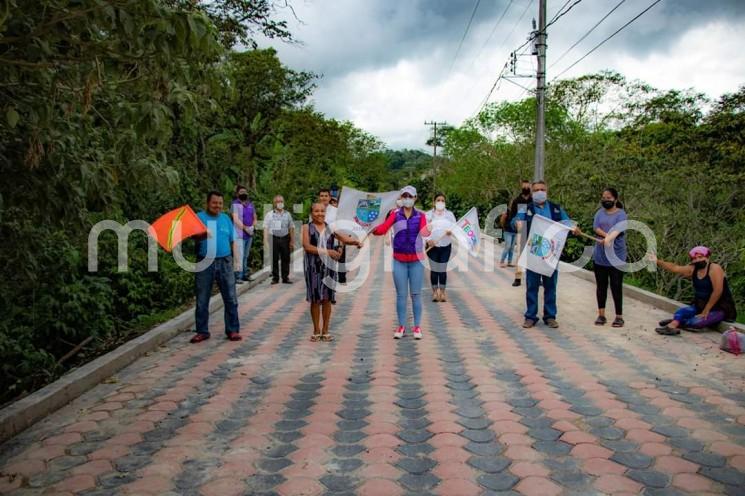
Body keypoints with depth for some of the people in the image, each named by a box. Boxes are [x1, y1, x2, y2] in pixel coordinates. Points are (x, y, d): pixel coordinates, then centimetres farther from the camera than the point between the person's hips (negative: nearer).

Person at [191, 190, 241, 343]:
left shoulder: (226, 218, 12)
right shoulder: (199, 217, 2)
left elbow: (233, 241, 13)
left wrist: (237, 260, 5)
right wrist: (200, 235, -36)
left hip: (225, 262, 2)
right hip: (204, 263, -2)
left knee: (231, 299, 2)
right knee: (202, 300, 5)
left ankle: (233, 330, 9)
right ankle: (202, 331, 16)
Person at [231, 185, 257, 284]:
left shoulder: (250, 204, 12)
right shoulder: (235, 204, -7)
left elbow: (254, 218, 18)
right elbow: (236, 220, -15)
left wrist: (252, 227, 1)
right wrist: (245, 228, -14)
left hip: (249, 234, 6)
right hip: (239, 234, -6)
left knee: (246, 256, 13)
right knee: (240, 256, -11)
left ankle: (245, 274, 21)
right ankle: (238, 277, -9)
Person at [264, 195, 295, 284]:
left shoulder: (287, 214, 11)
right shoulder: (269, 215, 4)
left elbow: (291, 228, 12)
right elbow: (266, 228, 2)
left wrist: (292, 241, 8)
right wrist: (266, 241, -6)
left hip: (285, 238, 2)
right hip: (274, 238, -2)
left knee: (286, 259, 4)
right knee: (274, 259, 2)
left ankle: (285, 277, 12)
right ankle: (275, 278, 10)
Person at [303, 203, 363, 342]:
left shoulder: (330, 227, 9)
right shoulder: (307, 227, 2)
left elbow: (343, 238, -4)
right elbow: (307, 246, -11)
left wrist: (355, 241, -24)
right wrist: (326, 251, -18)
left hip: (329, 266, 2)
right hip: (313, 266, -2)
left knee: (327, 298, 4)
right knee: (315, 298, 3)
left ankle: (325, 331, 14)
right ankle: (316, 331, 15)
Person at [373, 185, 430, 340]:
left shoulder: (420, 215, 1)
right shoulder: (395, 214, 1)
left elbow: (424, 231, -17)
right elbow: (383, 229, -13)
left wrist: (429, 232, -40)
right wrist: (373, 229, -34)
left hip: (416, 260, 0)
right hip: (399, 260, 0)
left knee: (416, 294, 4)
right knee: (401, 294, 5)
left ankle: (417, 326, 12)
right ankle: (401, 326, 14)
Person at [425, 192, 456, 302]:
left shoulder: (449, 214, 6)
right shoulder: (428, 214, 1)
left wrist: (451, 231, -20)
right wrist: (428, 239, -20)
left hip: (446, 245, 1)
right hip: (432, 246, -1)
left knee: (443, 269, 4)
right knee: (434, 269, 3)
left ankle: (442, 292, 11)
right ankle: (435, 292, 11)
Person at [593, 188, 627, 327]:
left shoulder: (621, 214, -4)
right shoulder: (600, 212, 10)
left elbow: (617, 230, -21)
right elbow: (596, 228, -4)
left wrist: (608, 239, -39)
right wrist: (607, 235, -21)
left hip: (616, 256, -4)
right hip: (599, 256, 4)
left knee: (616, 287, -1)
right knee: (601, 286, 10)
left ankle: (619, 316, 8)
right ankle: (601, 314, 19)